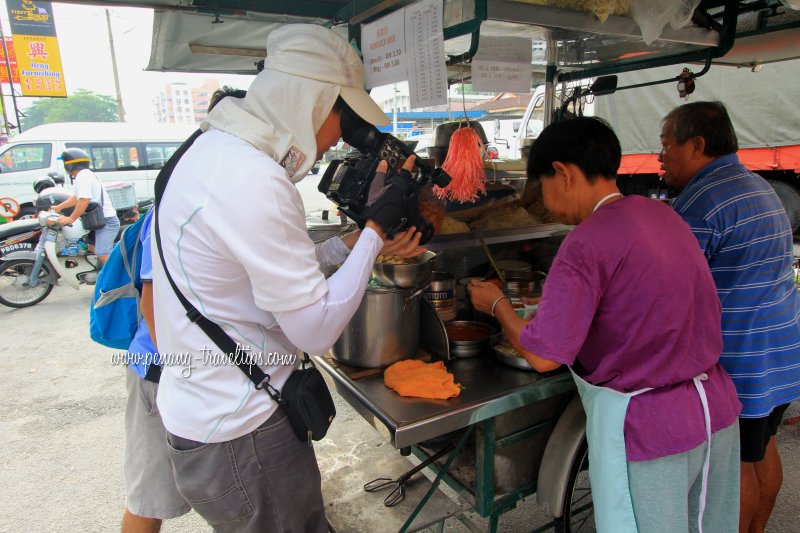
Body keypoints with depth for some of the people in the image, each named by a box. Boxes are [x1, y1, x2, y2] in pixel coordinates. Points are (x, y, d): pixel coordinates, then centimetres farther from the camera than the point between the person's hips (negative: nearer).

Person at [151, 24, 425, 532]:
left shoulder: (217, 149, 4)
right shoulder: (253, 180, -28)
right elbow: (318, 330, -23)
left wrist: (359, 242, 5)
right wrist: (375, 230, -14)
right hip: (238, 436, -9)